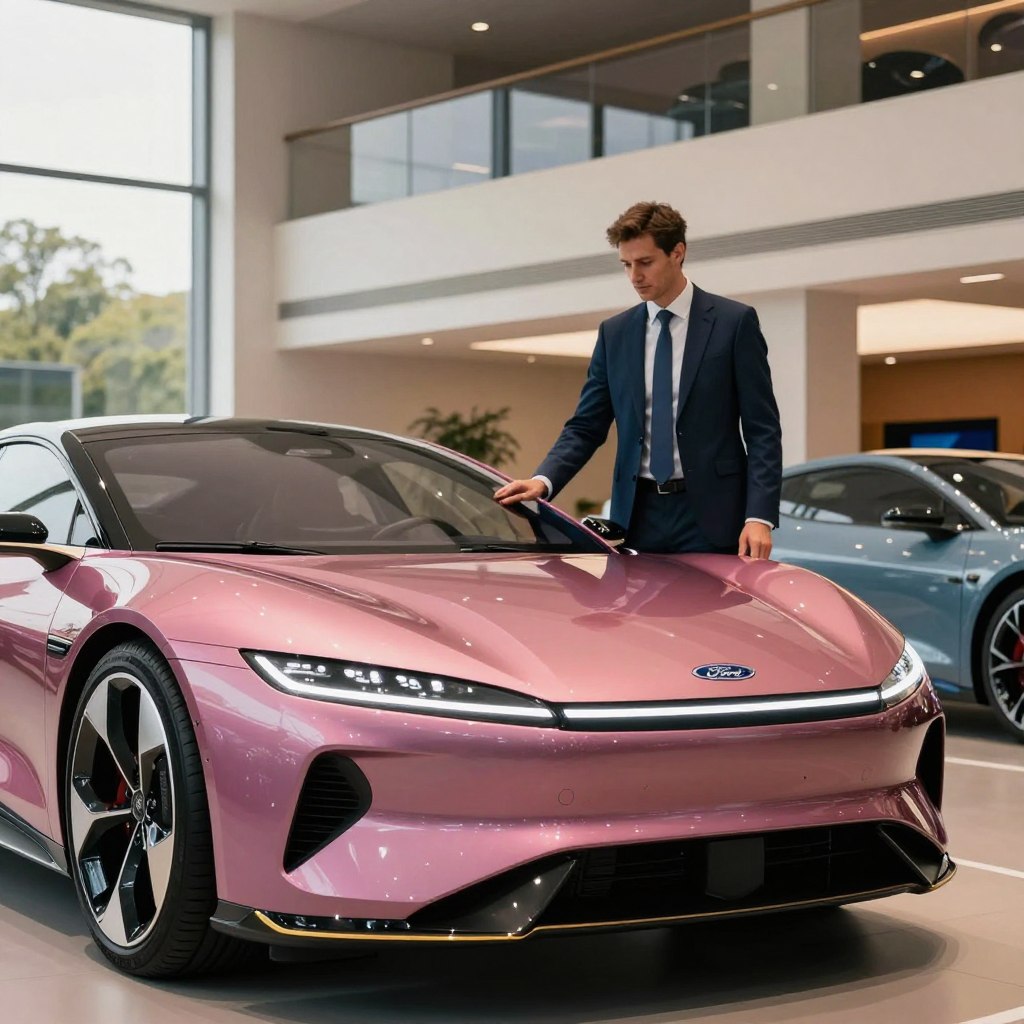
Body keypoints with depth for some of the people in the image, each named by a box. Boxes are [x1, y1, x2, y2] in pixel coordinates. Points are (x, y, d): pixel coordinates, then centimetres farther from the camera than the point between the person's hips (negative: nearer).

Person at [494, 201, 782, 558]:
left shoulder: (734, 322, 0)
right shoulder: (614, 333, 11)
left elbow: (763, 429, -3)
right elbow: (585, 427, 9)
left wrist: (759, 517, -14)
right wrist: (543, 481, -9)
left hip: (709, 518, -3)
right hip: (638, 518, 3)